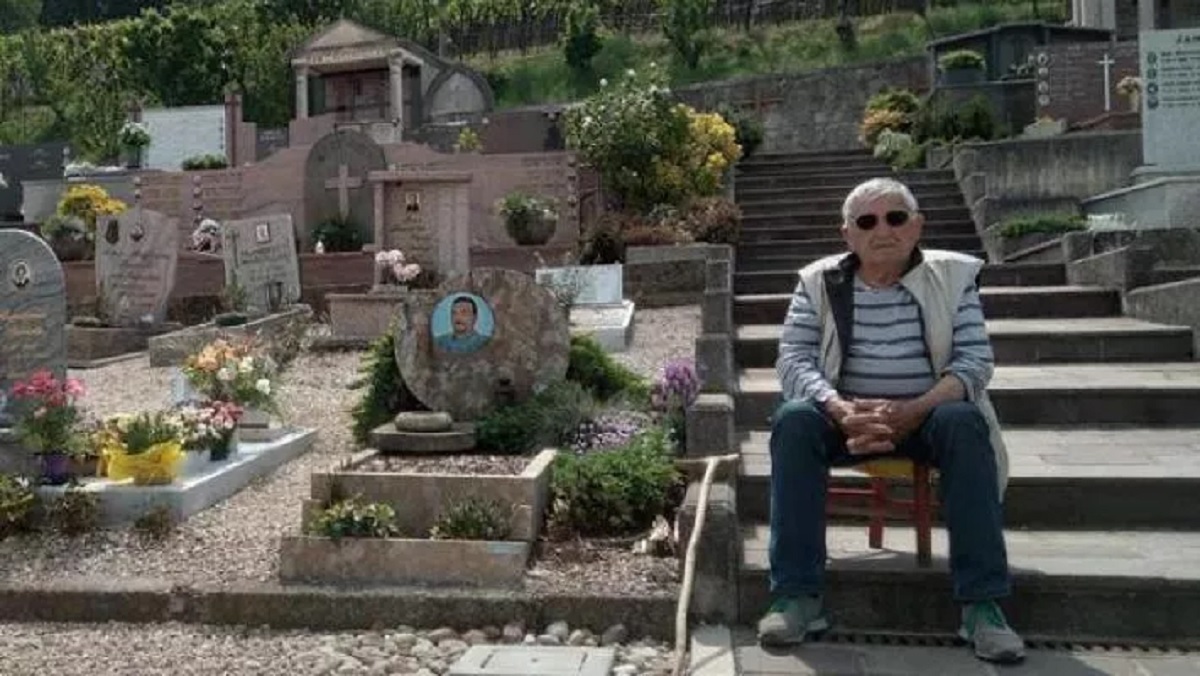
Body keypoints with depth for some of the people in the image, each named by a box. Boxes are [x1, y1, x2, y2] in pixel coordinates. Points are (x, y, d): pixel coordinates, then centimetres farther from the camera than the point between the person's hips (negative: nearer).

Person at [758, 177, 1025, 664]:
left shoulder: (953, 276, 0)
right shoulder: (819, 282, 0)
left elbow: (975, 359, -8)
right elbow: (793, 359, -7)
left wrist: (913, 412, -26)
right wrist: (841, 410, -28)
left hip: (928, 413, 0)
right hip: (845, 414, 1)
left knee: (965, 423, -32)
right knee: (792, 419, -29)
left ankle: (982, 605, -27)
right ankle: (796, 597, -27)